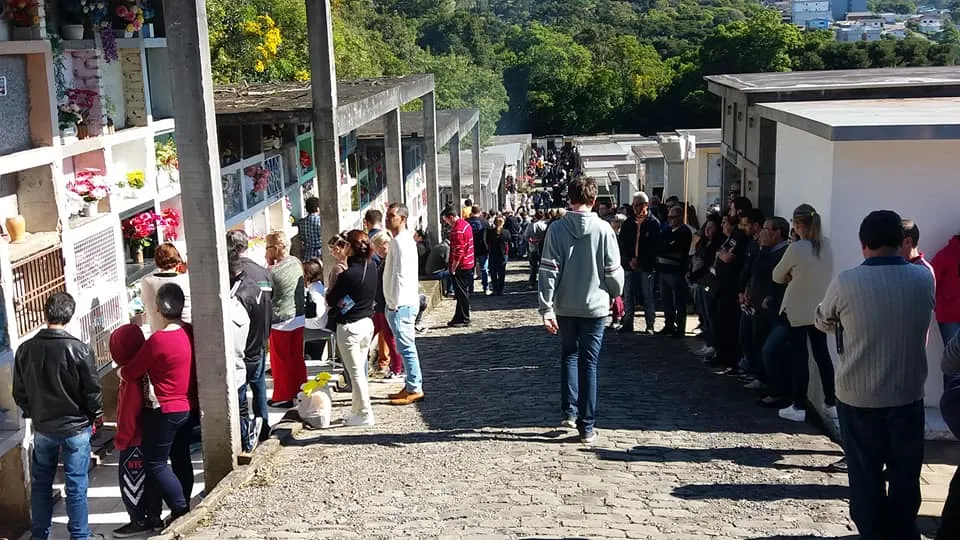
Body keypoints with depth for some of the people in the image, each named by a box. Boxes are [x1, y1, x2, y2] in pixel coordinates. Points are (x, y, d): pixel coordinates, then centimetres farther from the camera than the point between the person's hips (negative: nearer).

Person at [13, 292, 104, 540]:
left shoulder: (25, 349, -6)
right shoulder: (79, 349, -18)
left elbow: (19, 392, 3)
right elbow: (92, 390, -11)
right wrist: (97, 416, 7)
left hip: (42, 428, 3)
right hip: (76, 428, -3)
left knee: (40, 482, 18)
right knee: (76, 485, 6)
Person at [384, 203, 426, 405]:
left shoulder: (401, 242, -16)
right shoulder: (402, 240, 17)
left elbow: (400, 275, -20)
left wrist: (395, 304, -18)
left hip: (401, 305, -10)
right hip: (403, 303, 10)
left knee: (406, 347, -6)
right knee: (407, 347, 14)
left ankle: (414, 389, -1)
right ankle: (411, 386, 20)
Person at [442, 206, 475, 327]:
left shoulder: (457, 230, -21)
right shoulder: (465, 223, 11)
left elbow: (458, 252, -24)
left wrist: (453, 268, -15)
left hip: (461, 266, -10)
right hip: (469, 264, 10)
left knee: (461, 293, -2)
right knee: (462, 293, 15)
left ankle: (464, 320, 4)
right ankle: (459, 318, 23)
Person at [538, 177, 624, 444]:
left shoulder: (557, 229, -5)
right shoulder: (603, 229, -8)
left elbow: (548, 270, -9)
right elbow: (613, 270, -4)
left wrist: (546, 309, -7)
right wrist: (616, 294, 16)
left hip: (565, 305, 1)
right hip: (594, 305, -1)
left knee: (569, 355, 21)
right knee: (589, 363, 6)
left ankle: (569, 411, 13)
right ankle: (586, 426, 8)